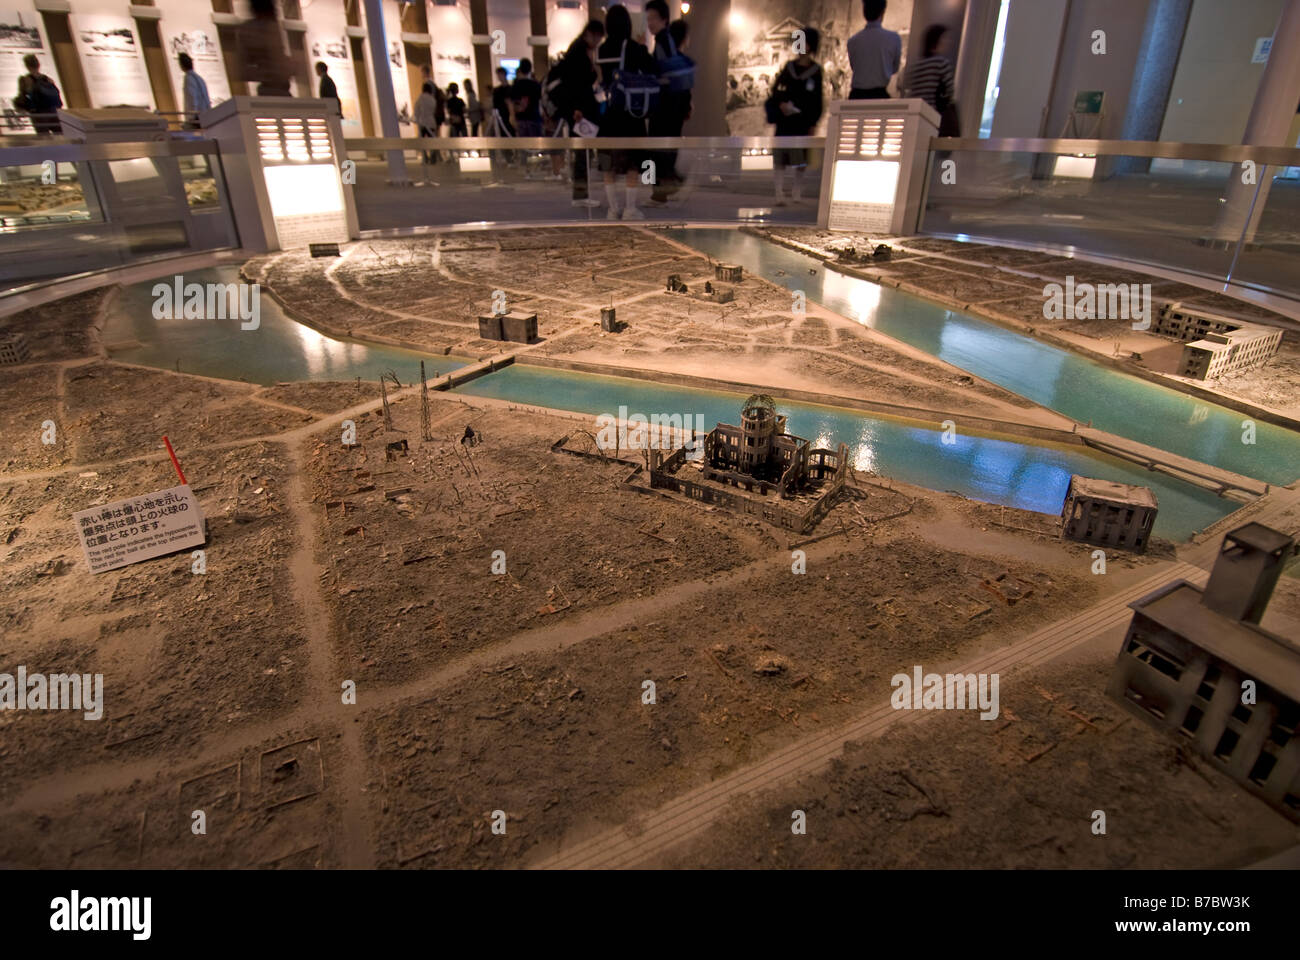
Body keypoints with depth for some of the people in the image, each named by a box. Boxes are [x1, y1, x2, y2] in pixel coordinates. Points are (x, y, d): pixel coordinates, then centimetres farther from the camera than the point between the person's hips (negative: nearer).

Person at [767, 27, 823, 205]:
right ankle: (778, 192, -8)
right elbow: (775, 87, 8)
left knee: (800, 155, 4)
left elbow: (817, 99, 2)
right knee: (779, 154, -5)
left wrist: (813, 122, -4)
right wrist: (781, 103, -11)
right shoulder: (789, 66, 9)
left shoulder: (816, 70, 3)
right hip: (784, 117, 2)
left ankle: (797, 190, 17)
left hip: (802, 118, -1)